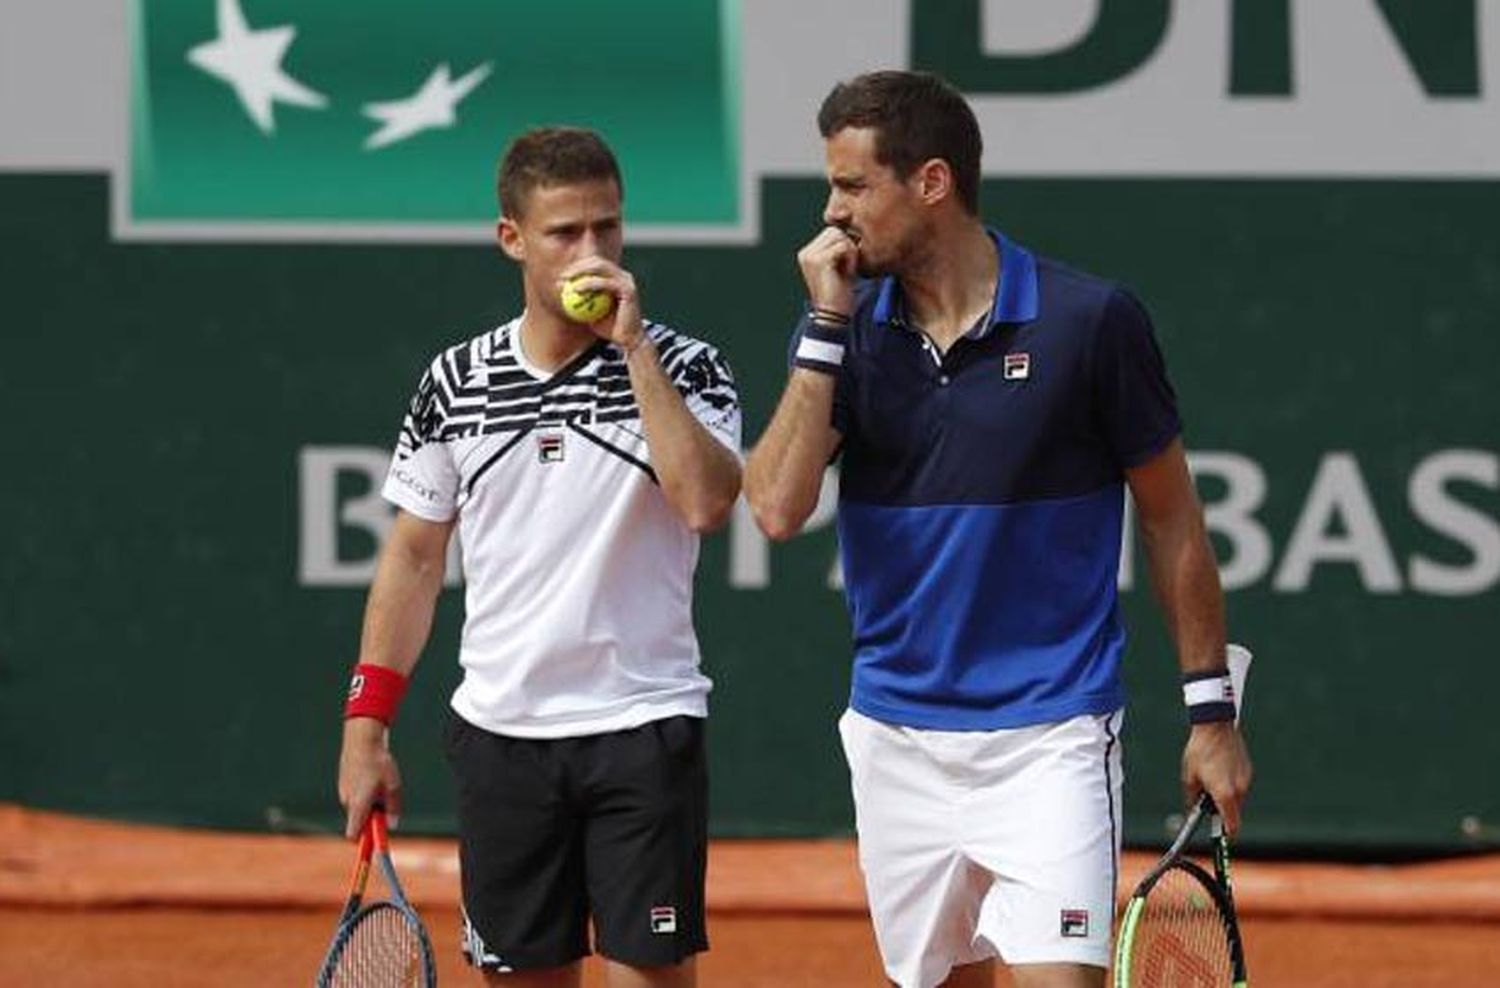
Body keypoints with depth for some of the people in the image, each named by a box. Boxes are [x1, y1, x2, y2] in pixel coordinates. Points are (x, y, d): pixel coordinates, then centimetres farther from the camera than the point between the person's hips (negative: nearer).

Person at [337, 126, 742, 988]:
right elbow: (414, 559, 12)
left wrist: (634, 345, -18)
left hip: (642, 728, -3)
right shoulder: (455, 382, 6)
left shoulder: (682, 368, -2)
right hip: (501, 735, 3)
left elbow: (706, 502, -21)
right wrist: (366, 725, 7)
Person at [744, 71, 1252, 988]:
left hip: (1049, 739, -4)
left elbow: (1171, 517, 2)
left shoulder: (1089, 320, -6)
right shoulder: (844, 333, 3)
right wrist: (826, 329, -12)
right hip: (898, 734, 4)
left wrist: (1211, 711, 2)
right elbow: (778, 507, -10)